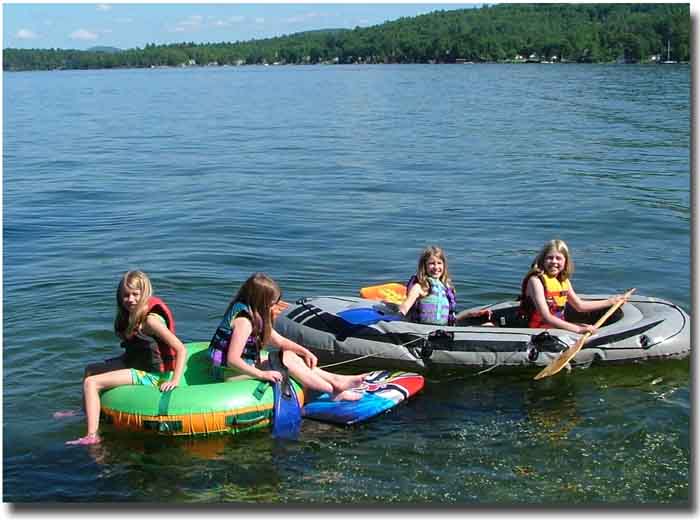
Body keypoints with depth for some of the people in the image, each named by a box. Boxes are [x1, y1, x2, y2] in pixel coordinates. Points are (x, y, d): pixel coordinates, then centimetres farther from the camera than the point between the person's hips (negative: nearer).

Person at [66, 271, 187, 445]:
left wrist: (175, 381, -29)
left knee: (91, 382, -17)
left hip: (150, 375, -10)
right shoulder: (131, 315, 4)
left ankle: (92, 435, -21)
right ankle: (86, 412, 44)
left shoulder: (150, 320, -23)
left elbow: (181, 349, -26)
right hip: (134, 364, 10)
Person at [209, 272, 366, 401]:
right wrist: (262, 374, -23)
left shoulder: (254, 315, 7)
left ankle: (336, 380, 3)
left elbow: (279, 341, 12)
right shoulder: (243, 320, -24)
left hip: (244, 365, 10)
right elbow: (233, 360, -29)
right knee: (286, 361, -14)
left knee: (289, 355, 7)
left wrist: (305, 352, -1)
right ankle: (333, 390, -10)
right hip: (229, 372, -10)